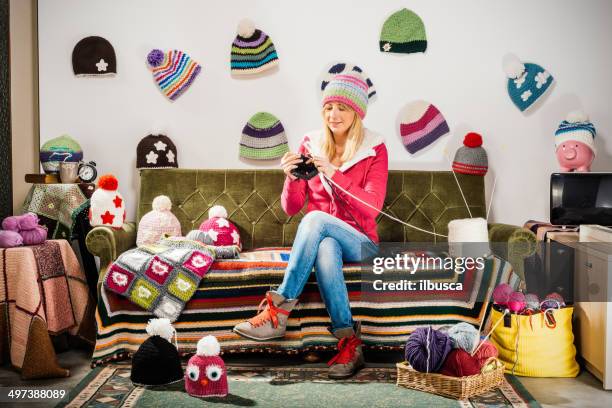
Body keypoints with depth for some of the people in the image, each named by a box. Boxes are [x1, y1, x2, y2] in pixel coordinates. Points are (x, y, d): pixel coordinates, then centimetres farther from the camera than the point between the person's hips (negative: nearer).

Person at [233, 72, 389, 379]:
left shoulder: (374, 149, -3)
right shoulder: (310, 145, 5)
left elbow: (372, 208, -15)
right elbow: (290, 209, 4)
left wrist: (334, 174, -25)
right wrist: (291, 178, -18)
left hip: (359, 243, -2)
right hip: (318, 238, 2)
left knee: (315, 218, -34)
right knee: (325, 249, -37)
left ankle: (279, 310, -33)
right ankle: (349, 342, -36)